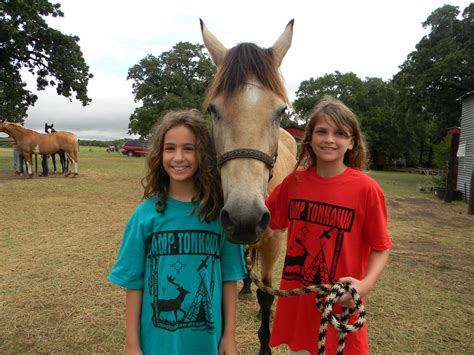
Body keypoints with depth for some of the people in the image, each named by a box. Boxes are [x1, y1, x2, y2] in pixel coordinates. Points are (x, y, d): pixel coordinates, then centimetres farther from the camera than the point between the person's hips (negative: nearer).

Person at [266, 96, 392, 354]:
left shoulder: (366, 188, -14)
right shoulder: (294, 181, -4)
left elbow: (380, 248, -6)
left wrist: (365, 284, -22)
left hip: (341, 302, -3)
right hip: (295, 299, 3)